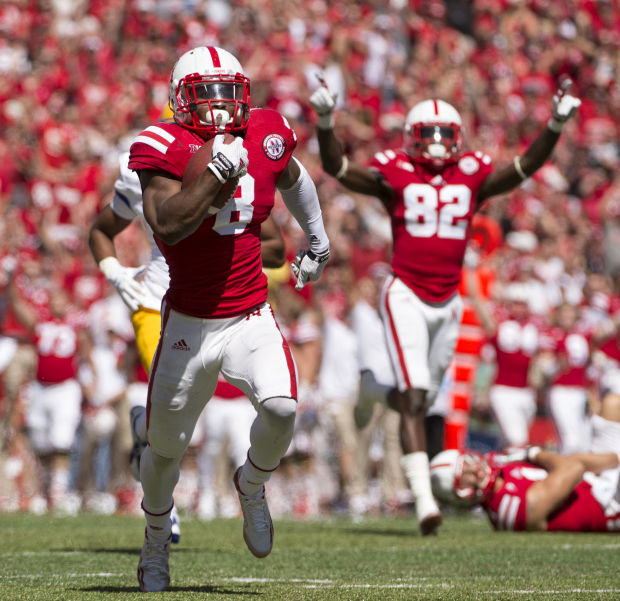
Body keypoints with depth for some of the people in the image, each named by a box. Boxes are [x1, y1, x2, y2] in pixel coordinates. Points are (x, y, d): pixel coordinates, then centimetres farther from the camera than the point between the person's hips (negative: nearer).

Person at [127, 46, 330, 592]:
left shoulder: (266, 135, -1)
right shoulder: (164, 149, -14)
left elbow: (292, 179, 23)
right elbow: (167, 225, -29)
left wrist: (317, 240, 34)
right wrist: (219, 171, -32)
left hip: (252, 317, 2)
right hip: (190, 323, -2)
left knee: (282, 408, -23)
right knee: (165, 445, 9)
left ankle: (252, 486, 10)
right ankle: (156, 541, 37)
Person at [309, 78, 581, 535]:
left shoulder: (472, 175, 4)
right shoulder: (395, 174, -5)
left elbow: (524, 168, -1)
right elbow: (337, 167, -12)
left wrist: (556, 125, -14)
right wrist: (325, 123, -29)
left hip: (448, 303, 4)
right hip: (406, 298, -4)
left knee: (425, 396, 13)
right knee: (414, 397, -12)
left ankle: (379, 390, 49)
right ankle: (424, 499, -15)